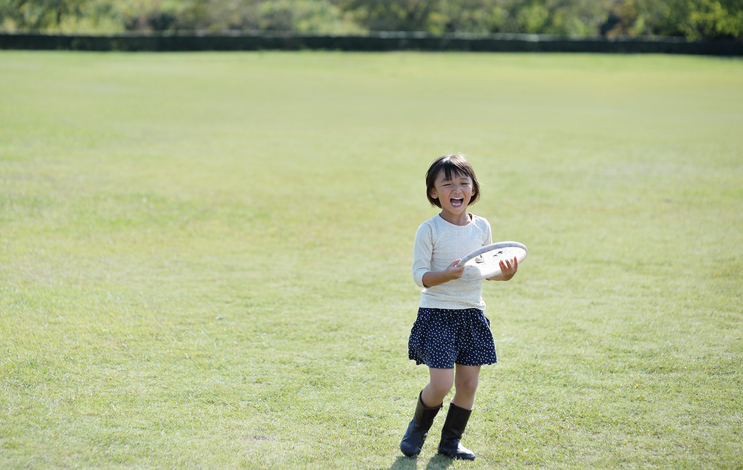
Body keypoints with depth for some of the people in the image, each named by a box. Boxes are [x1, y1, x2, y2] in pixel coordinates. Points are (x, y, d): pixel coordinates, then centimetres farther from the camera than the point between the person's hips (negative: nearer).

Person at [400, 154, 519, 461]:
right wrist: (449, 274, -28)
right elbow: (419, 275, -11)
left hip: (472, 314, 5)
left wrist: (504, 273, -6)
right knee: (441, 384, -11)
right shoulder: (429, 230, -9)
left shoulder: (481, 227, 5)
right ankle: (418, 427, 18)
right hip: (437, 314, -5)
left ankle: (451, 440, 24)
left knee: (468, 383, 5)